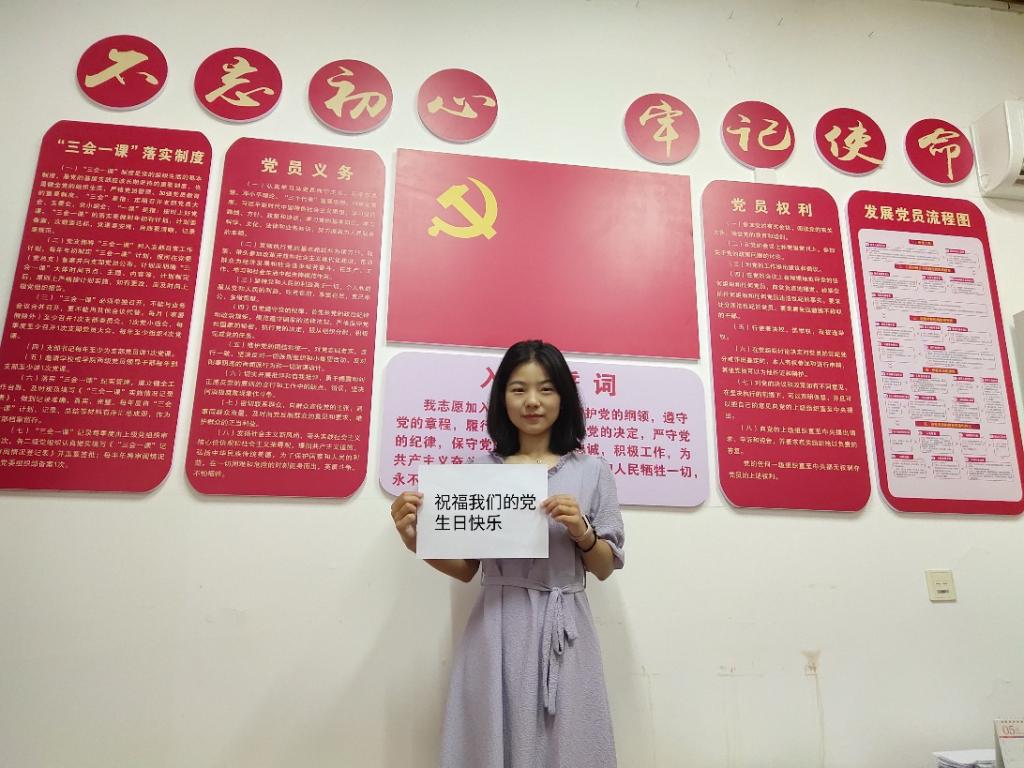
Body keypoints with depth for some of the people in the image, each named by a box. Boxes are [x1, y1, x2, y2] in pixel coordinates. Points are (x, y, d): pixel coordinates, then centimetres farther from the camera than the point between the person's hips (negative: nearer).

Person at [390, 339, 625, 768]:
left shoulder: (590, 471, 4)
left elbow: (604, 569, 7)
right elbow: (465, 568, 5)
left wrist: (582, 531, -11)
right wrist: (417, 541, -11)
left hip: (563, 630, 0)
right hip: (498, 629, 0)